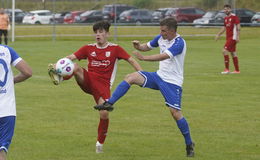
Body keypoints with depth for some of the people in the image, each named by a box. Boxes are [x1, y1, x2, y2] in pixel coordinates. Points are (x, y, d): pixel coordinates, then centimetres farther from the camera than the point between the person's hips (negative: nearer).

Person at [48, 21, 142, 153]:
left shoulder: (115, 49, 6)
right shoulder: (89, 48, 10)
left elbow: (131, 60, 8)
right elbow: (71, 57, 2)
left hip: (103, 85, -2)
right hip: (88, 80, 2)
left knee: (104, 113, -16)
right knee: (75, 67, -27)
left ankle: (100, 143, 4)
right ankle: (59, 77, -53)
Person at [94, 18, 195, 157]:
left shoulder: (179, 43, -21)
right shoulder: (161, 38, 3)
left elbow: (164, 56, -33)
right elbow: (147, 46, 16)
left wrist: (143, 58, -35)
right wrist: (138, 46, -8)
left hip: (172, 82, -7)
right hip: (159, 76, 7)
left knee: (175, 113, -11)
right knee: (131, 77, -9)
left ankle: (189, 144, 4)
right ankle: (109, 104, -9)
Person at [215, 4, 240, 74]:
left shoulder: (234, 17, -10)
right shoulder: (225, 18, 14)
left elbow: (238, 27, -14)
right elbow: (224, 27, 24)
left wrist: (237, 36, -20)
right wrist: (218, 34, 19)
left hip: (233, 37, -9)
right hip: (228, 37, 9)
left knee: (224, 50, -16)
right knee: (233, 53, 11)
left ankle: (227, 69, -14)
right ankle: (237, 70, 16)